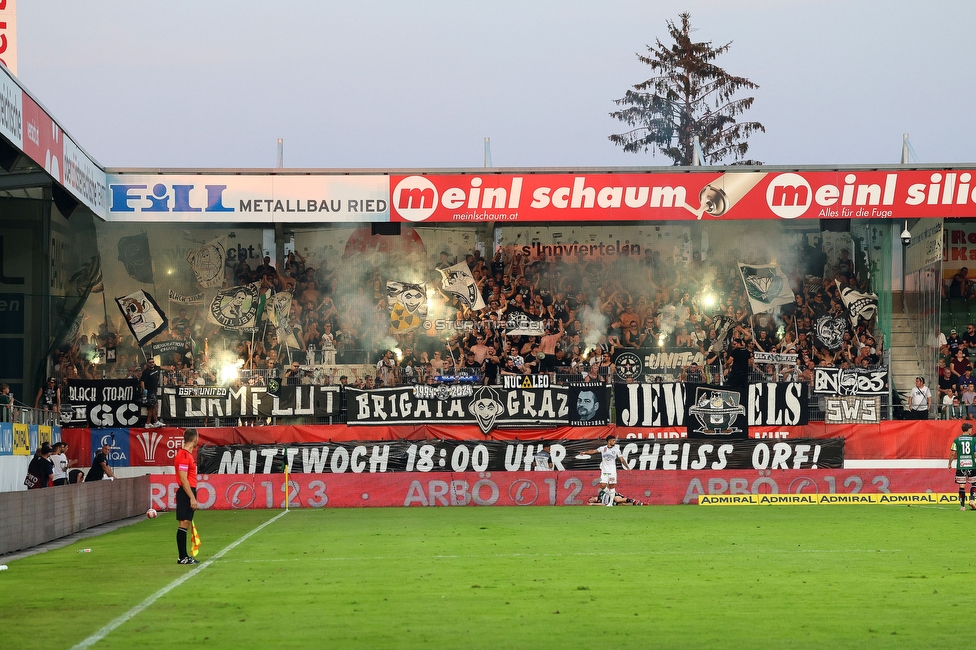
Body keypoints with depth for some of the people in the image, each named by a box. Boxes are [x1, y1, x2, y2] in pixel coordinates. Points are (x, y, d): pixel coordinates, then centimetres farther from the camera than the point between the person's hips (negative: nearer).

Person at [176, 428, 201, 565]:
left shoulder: (187, 454, 15)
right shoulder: (183, 456, -15)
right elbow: (183, 479, -20)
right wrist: (192, 497, -21)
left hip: (188, 493, 10)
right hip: (186, 493, -10)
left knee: (185, 524, 11)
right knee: (184, 524, -7)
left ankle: (184, 556, 15)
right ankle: (182, 558, -6)